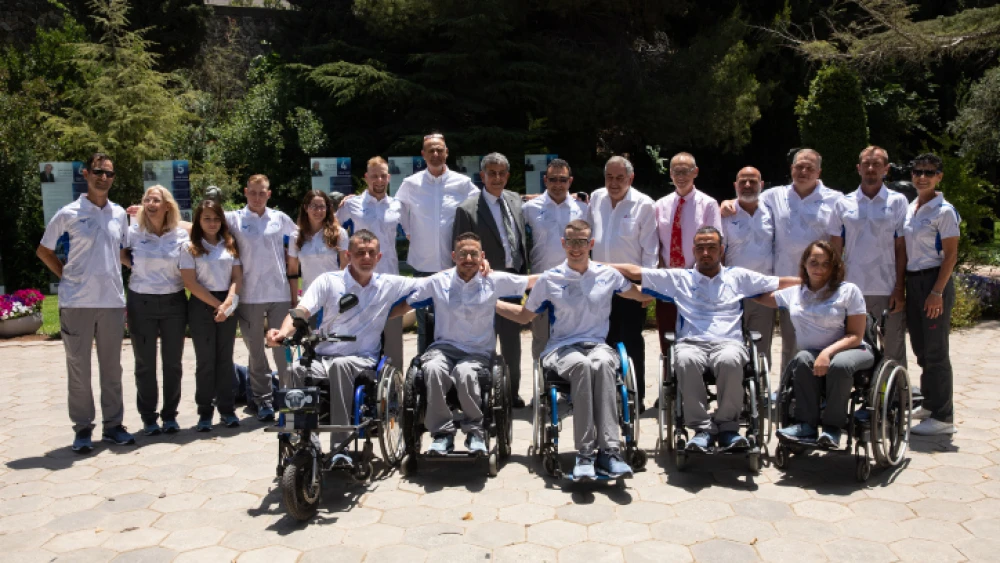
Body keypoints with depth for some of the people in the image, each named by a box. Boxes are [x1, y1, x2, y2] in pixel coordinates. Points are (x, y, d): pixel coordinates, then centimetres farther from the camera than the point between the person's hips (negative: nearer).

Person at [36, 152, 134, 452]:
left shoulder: (120, 214, 8)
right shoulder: (68, 214, -2)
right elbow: (43, 251, 7)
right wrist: (66, 276, -1)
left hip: (113, 302, 3)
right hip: (77, 303, -3)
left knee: (112, 367, 10)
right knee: (78, 368, 4)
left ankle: (113, 424, 19)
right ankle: (83, 428, 13)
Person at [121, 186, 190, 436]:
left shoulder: (181, 235, 0)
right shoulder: (133, 232, -1)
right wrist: (132, 264, 1)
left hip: (174, 303, 1)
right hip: (141, 303, 0)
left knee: (173, 362, 7)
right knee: (145, 364, 5)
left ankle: (170, 415, 19)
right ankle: (148, 417, 16)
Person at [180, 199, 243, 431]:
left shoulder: (230, 245, 10)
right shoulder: (190, 247, 0)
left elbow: (237, 277, 5)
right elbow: (191, 283, -7)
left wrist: (228, 303, -10)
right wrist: (216, 305, -11)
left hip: (228, 305, 3)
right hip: (202, 306, -3)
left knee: (225, 358, 6)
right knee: (205, 360, 1)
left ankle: (227, 408, 13)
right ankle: (205, 412, 8)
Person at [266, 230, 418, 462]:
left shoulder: (390, 285, 9)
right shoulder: (329, 281, 4)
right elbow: (301, 311, -7)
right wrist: (283, 332, -28)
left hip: (363, 359, 0)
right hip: (323, 358, 1)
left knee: (340, 364, -36)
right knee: (296, 369, -32)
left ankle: (341, 446, -33)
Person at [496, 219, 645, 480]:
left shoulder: (607, 275, 12)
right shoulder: (549, 279, 8)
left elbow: (642, 294, 29)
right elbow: (524, 316, 19)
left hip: (598, 345, 1)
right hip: (561, 348, -1)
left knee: (602, 363, -38)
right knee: (581, 364, -39)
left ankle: (609, 451, -41)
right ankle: (585, 453, -36)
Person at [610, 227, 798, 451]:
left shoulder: (739, 277, 23)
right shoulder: (678, 278, 21)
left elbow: (781, 282, 23)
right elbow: (635, 271, 17)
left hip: (728, 342, 0)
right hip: (691, 343, 0)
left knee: (729, 360, -37)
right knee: (686, 360, -37)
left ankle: (727, 426, -18)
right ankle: (702, 427, -24)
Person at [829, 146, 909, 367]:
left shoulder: (898, 202, 4)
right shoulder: (843, 204, 6)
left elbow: (901, 248, 1)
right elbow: (835, 250, 7)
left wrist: (899, 289, -6)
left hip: (888, 291, -1)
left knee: (894, 354, 4)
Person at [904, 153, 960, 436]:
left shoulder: (944, 211, -9)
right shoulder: (909, 208, 11)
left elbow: (950, 256, -12)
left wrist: (937, 292, -18)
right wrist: (901, 286, 11)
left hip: (935, 281, -7)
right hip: (913, 282, 7)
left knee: (935, 350, -4)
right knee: (920, 347, 14)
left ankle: (943, 417, 5)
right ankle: (930, 404, 28)